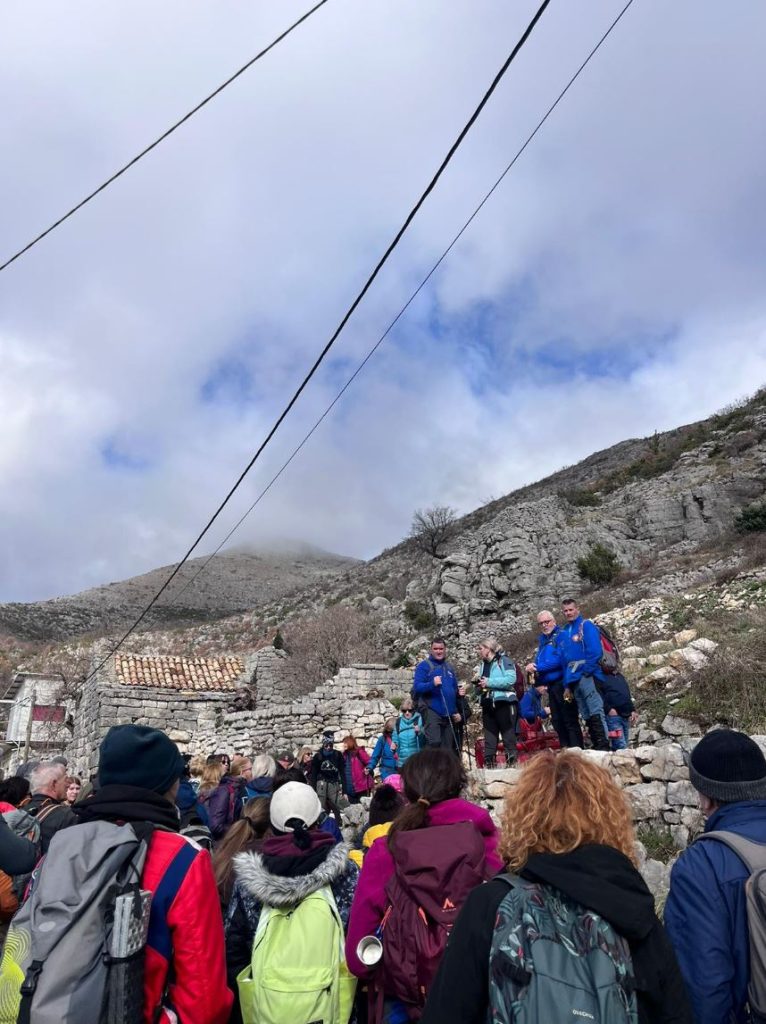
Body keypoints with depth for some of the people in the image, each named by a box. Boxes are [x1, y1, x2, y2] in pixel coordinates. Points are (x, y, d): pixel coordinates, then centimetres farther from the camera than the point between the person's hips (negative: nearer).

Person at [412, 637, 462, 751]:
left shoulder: (449, 667, 16)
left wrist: (456, 711, 18)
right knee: (434, 742, -19)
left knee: (448, 747, 10)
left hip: (448, 713, 6)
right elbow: (417, 687, -12)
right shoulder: (424, 665, -3)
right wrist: (432, 684, -28)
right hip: (432, 711, -6)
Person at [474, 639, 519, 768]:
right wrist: (478, 682, 0)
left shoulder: (504, 660, -3)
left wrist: (489, 682, -17)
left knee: (508, 735, -3)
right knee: (489, 738, 8)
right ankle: (488, 764, 13)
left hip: (504, 702, -7)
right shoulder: (483, 665, 17)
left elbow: (511, 679, -19)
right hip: (488, 705, 7)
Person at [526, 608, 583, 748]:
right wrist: (533, 668, -7)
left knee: (570, 721, -7)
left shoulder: (561, 635, -8)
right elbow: (538, 662, 17)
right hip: (551, 686, 9)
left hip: (563, 684, -9)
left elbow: (560, 659, -20)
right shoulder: (542, 640, 17)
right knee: (557, 721, 14)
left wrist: (537, 668, -16)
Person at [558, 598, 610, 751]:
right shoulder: (564, 633, 20)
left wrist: (587, 671, -13)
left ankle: (604, 746, -13)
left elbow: (595, 650, -11)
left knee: (596, 712, -12)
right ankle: (596, 747, 12)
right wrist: (567, 684, 16)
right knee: (587, 716, 8)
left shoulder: (586, 625, 0)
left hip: (586, 676, -7)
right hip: (573, 679, 7)